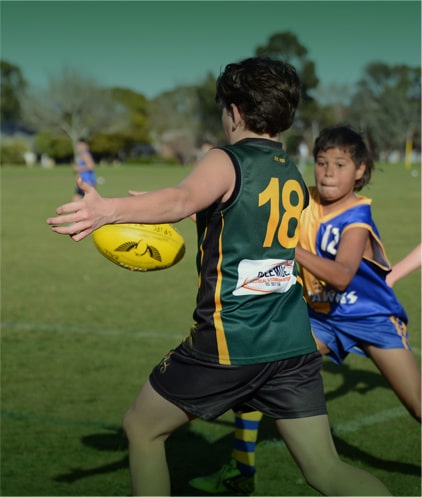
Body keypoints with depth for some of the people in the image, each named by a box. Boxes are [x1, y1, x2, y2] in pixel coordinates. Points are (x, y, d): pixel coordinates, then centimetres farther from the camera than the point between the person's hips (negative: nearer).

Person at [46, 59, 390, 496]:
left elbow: (183, 199, -30)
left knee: (141, 427, 16)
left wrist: (109, 209, -45)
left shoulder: (225, 161, -7)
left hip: (228, 341, -6)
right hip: (295, 345, 6)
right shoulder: (294, 177, 14)